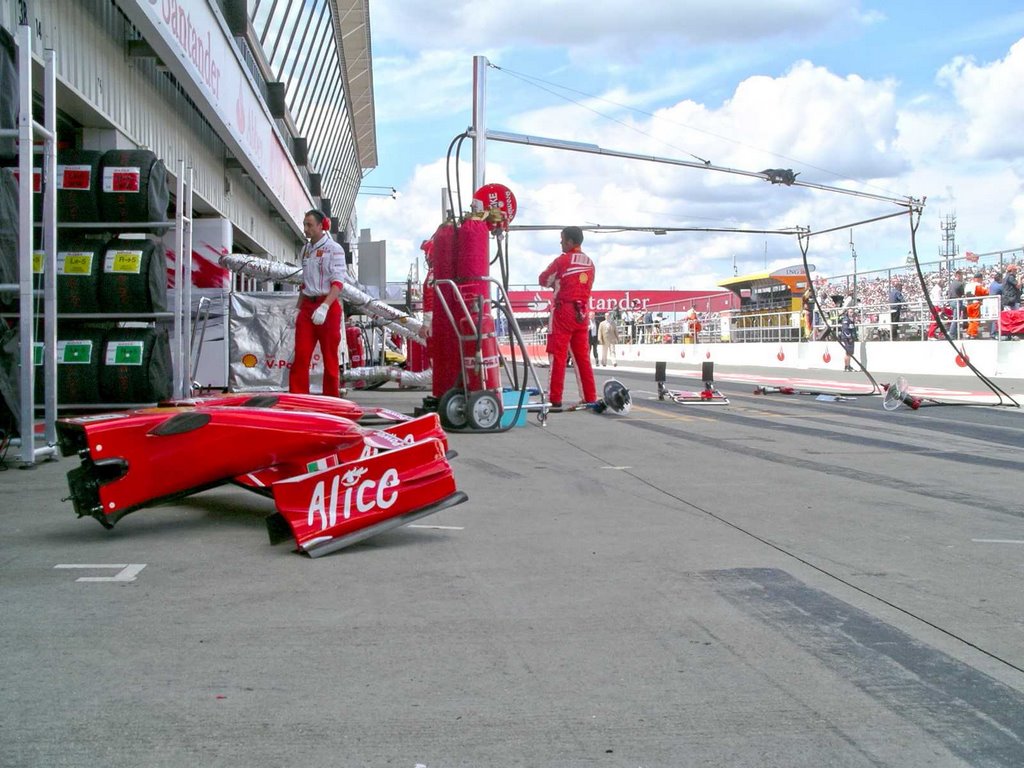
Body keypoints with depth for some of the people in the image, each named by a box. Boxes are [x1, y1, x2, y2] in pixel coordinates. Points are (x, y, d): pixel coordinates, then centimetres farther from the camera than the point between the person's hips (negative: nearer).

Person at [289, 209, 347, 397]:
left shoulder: (334, 249, -6)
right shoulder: (306, 249, 14)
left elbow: (338, 283, -14)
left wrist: (324, 307, -25)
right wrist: (298, 308, 15)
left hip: (328, 306, -5)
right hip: (307, 307, 6)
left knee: (330, 358, 1)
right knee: (300, 356, -4)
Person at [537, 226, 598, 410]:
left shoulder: (562, 260, -7)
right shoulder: (590, 263, 10)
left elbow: (543, 280, 1)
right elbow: (588, 286, 15)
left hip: (563, 311, -6)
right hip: (582, 313, 6)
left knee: (558, 356, -5)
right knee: (582, 356, 10)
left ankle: (555, 400, -9)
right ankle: (590, 398, 10)